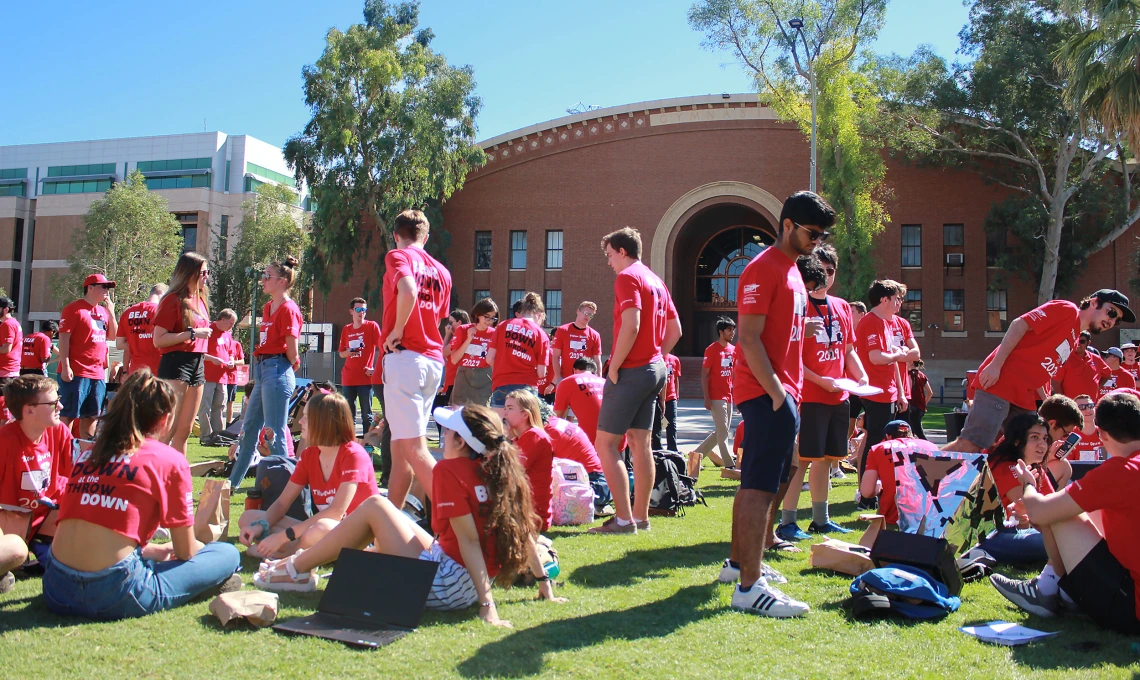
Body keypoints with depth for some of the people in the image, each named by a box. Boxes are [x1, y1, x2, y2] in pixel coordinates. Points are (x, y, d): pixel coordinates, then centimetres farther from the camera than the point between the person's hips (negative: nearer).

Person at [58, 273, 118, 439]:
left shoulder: (104, 311, 15)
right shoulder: (74, 309, -6)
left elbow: (113, 335, 15)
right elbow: (63, 338, -10)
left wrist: (111, 312, 4)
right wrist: (65, 366, -16)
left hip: (98, 374, 7)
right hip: (76, 373, -7)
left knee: (91, 416, 10)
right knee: (68, 414, -3)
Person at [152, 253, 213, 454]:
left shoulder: (200, 300, 15)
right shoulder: (173, 300, -7)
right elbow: (158, 340, -14)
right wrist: (192, 334, -17)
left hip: (197, 366, 8)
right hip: (176, 364, -8)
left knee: (185, 431, 10)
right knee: (169, 430, -11)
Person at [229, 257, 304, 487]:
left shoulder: (288, 309, -12)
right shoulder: (268, 307, 15)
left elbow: (293, 353, -13)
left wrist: (289, 367, 4)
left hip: (277, 372, -10)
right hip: (262, 370, 10)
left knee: (275, 434, -5)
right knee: (248, 429, 17)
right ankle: (232, 483, 28)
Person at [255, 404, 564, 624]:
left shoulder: (449, 469, -17)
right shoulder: (502, 468, 2)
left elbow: (469, 539, -22)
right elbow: (524, 529, 2)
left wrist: (487, 605, -24)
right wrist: (543, 580, 8)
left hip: (446, 587, -8)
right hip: (467, 588, 8)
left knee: (374, 506, 2)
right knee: (390, 519, 21)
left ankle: (296, 570, 14)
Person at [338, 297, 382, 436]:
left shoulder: (372, 326, -1)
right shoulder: (346, 330, 12)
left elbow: (382, 348, -4)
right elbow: (341, 353, 18)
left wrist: (375, 368, -11)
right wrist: (349, 352, -5)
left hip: (365, 377, -4)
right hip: (348, 378, 4)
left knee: (366, 414, -1)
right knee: (348, 415, 7)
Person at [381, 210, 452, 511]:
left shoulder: (398, 256, -3)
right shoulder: (441, 271, 17)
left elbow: (408, 291, -22)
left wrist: (396, 331, -11)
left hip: (405, 355, -8)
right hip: (434, 359, 8)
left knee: (413, 446, -9)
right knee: (400, 444, 15)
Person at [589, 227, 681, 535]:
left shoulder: (627, 278, -10)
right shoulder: (656, 281, 17)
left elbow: (630, 326, -23)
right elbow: (675, 330, 19)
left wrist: (614, 367, -16)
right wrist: (655, 355, 16)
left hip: (631, 371, -9)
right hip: (655, 368, 9)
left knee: (605, 444, -5)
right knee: (640, 442, 12)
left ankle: (624, 519, -6)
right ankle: (641, 516, 17)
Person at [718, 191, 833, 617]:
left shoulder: (791, 270, 19)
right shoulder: (763, 269, -13)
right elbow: (748, 338, -19)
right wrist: (776, 391, -21)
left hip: (782, 393, 10)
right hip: (767, 392, -10)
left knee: (756, 483, 17)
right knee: (761, 486, -11)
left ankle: (738, 562, 29)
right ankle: (749, 587, -9)